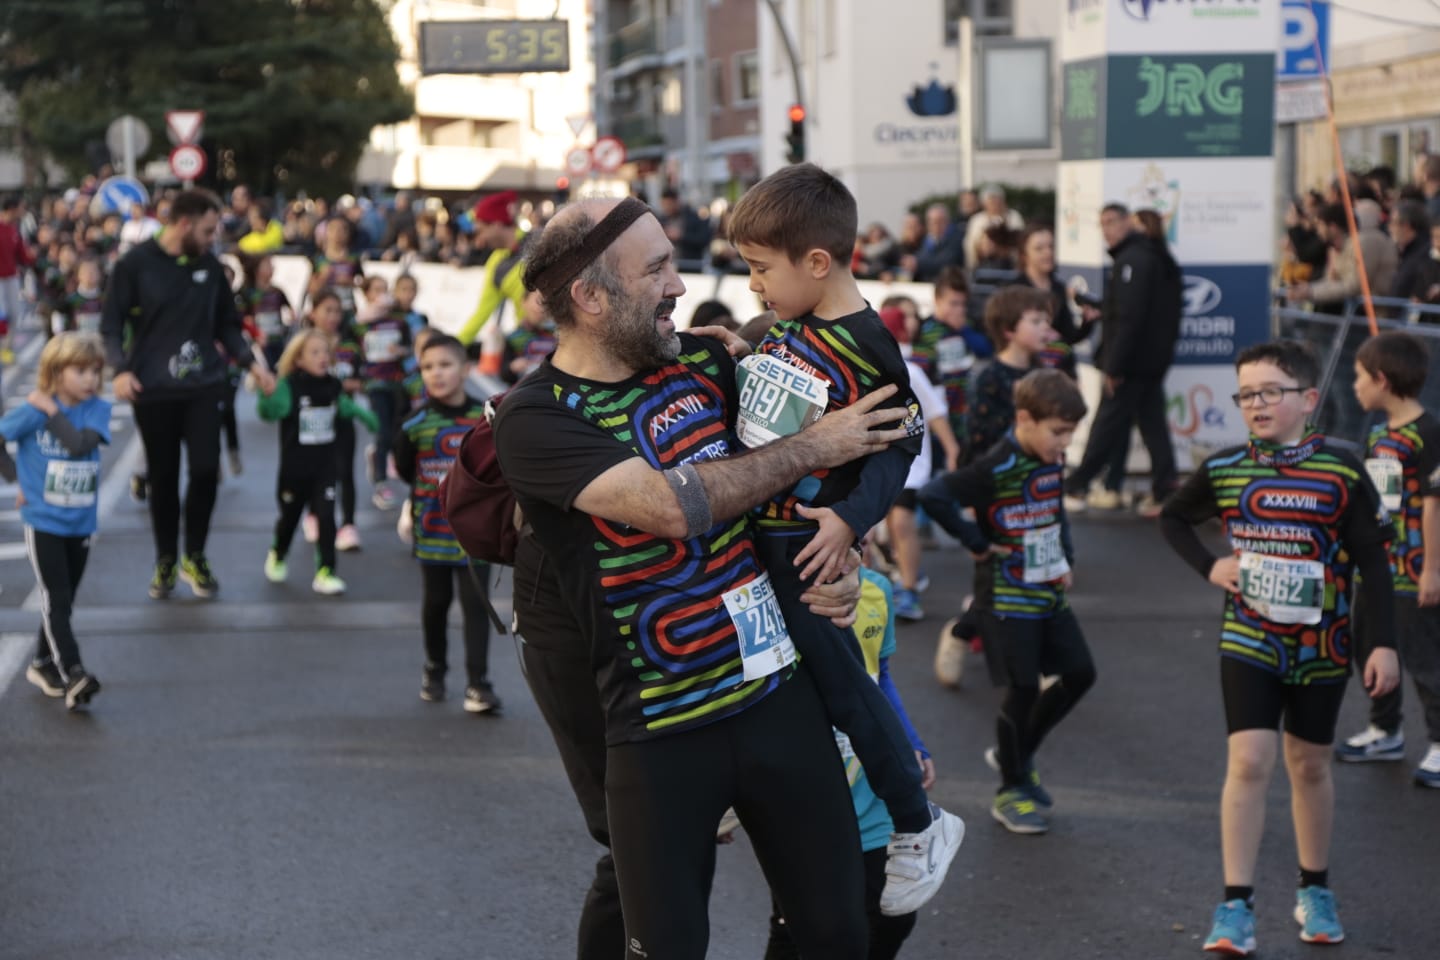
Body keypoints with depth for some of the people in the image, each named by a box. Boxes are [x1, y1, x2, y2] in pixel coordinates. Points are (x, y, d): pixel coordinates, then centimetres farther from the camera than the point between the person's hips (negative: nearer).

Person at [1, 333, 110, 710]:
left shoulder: (97, 410, -5)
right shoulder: (32, 412, -11)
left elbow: (79, 443, -23)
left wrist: (51, 411, -19)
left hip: (81, 524, 4)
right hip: (43, 523, -4)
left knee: (63, 602, 15)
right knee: (56, 601, -10)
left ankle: (44, 665, 32)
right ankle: (73, 675, -16)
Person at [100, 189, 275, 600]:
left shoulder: (210, 266, 5)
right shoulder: (135, 264, -6)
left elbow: (226, 323, 14)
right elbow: (112, 324, -4)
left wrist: (251, 362, 2)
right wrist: (121, 369, -18)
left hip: (204, 386, 2)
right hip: (153, 389, -2)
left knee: (205, 469, -7)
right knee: (163, 477, 6)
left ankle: (195, 557, 12)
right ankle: (166, 562, 22)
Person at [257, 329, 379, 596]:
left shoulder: (333, 385, 0)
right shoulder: (289, 385, -15)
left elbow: (344, 406, 24)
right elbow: (270, 412, -31)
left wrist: (363, 414, 19)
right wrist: (267, 394, -47)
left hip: (325, 467, 3)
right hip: (294, 466, -3)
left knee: (326, 517, -8)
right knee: (290, 516, 15)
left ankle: (325, 572, -3)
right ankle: (277, 556, 43)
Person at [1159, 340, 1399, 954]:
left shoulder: (1341, 471, -9)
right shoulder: (1224, 469, -2)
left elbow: (1372, 561, -6)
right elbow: (1172, 518, 16)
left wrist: (1384, 643, -10)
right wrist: (1209, 565, -1)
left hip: (1320, 646, 0)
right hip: (1248, 642, 0)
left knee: (1309, 766, 13)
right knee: (1248, 762, -10)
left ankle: (1314, 891, 31)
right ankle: (1235, 909, -7)